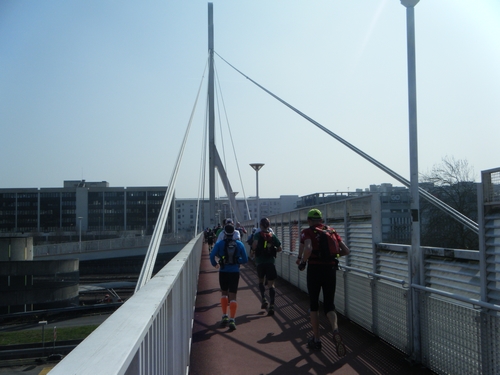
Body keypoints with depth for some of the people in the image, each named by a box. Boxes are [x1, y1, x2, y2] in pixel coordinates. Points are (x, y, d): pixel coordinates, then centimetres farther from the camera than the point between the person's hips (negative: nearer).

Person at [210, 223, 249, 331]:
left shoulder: (219, 244, -5)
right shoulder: (239, 244, 0)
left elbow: (212, 255, -13)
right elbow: (245, 260, 1)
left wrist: (215, 264, 6)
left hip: (223, 272, 0)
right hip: (235, 272, 0)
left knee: (224, 293, 20)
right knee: (232, 296, 3)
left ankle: (224, 316, 16)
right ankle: (232, 320, -6)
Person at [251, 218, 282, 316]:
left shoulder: (258, 234, -2)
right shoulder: (273, 235, 6)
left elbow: (255, 243, -23)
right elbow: (279, 248, 5)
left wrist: (252, 251, -6)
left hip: (260, 262, -1)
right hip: (270, 262, 1)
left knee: (261, 280, 23)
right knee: (271, 284, 1)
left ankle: (264, 299, 8)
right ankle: (271, 306, -8)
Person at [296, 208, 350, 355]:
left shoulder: (307, 232, -3)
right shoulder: (332, 231, 10)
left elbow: (308, 249, -24)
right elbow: (346, 250, 5)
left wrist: (302, 261, -8)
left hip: (315, 270, -3)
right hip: (331, 269, 3)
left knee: (313, 305, 13)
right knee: (329, 305, 11)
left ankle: (316, 339, 16)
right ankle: (335, 329, -18)